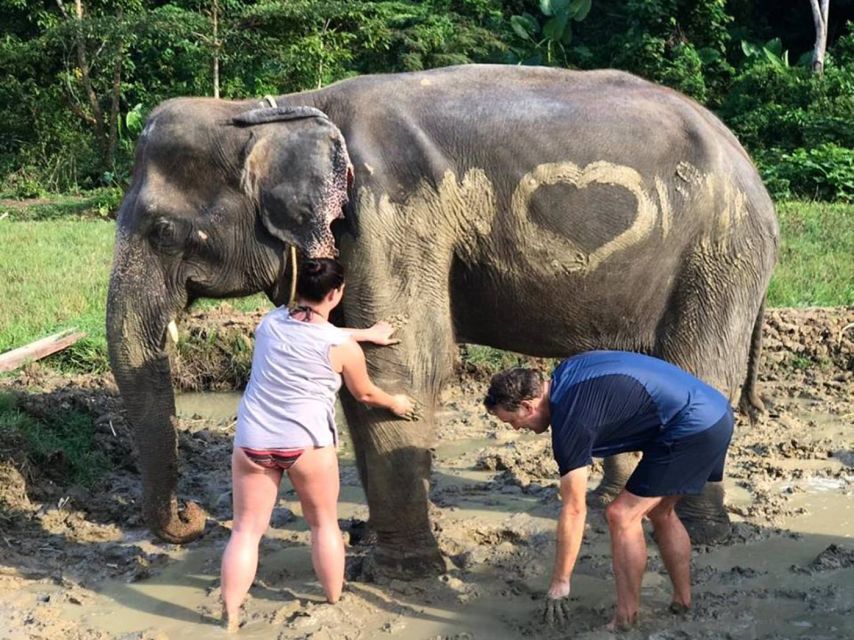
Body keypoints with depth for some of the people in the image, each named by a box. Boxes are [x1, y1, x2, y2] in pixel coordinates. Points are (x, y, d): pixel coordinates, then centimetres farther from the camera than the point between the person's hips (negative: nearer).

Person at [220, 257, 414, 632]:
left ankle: (230, 620, 8)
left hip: (252, 440, 3)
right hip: (307, 442, -3)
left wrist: (367, 333, 33)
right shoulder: (344, 348, -8)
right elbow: (364, 394, 10)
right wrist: (396, 404, 30)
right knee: (324, 524, 18)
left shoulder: (271, 321, 4)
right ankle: (335, 604, 30)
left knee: (246, 529, 8)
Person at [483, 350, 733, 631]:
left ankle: (626, 623, -2)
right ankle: (683, 603, 27)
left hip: (693, 427, -10)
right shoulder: (563, 374, 8)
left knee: (622, 515, -6)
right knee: (659, 511, 21)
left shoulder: (570, 422, -17)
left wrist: (559, 584, -5)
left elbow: (574, 511, -13)